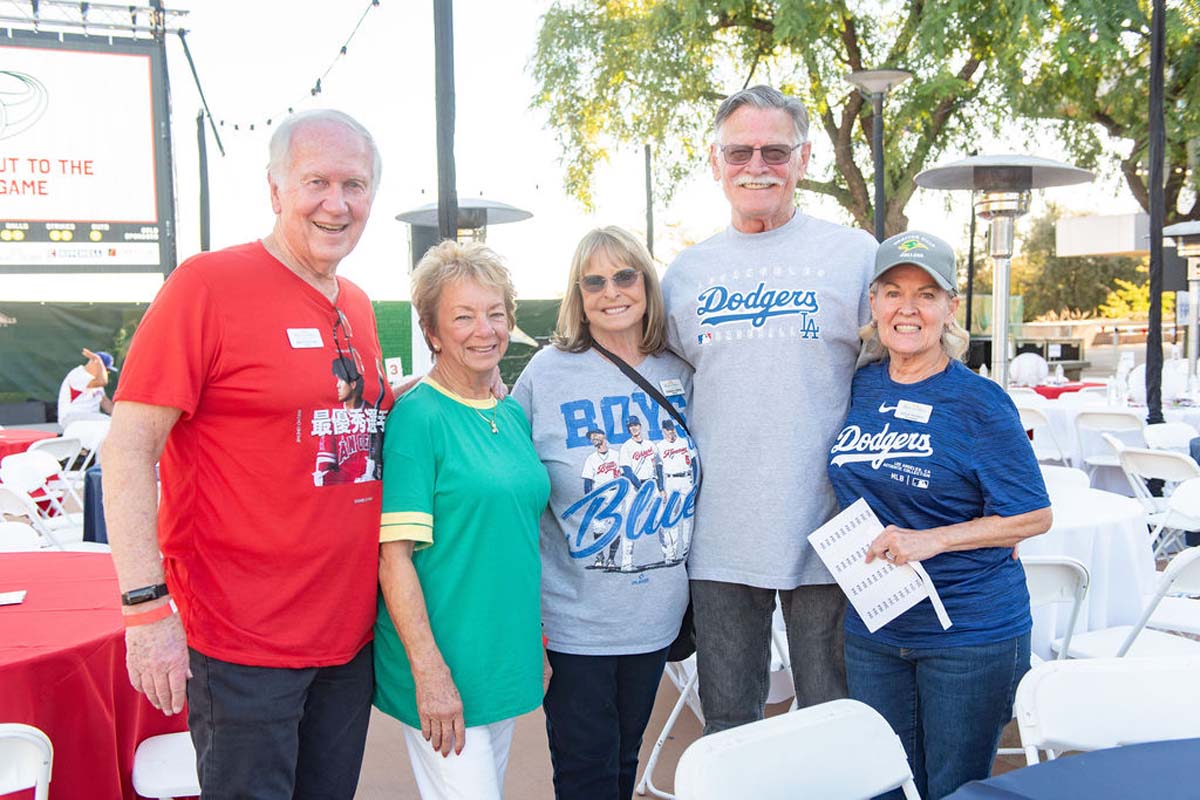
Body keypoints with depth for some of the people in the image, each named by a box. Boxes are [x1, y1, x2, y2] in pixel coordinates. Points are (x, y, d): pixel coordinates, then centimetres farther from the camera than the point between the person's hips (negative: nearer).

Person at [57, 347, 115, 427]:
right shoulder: (78, 375, -15)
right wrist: (98, 359, -19)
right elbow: (103, 381, -31)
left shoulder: (95, 379, 16)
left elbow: (104, 401, 17)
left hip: (90, 418, 10)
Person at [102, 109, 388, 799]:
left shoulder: (357, 305, 8)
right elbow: (129, 450, -15)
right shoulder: (208, 284, -12)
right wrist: (146, 606, -19)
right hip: (242, 642, -7)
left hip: (350, 633, 7)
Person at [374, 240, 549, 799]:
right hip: (442, 670, -7)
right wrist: (430, 672, -20)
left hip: (507, 661, 7)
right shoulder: (417, 417, -14)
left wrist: (539, 645, 16)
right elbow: (394, 555, -17)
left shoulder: (513, 416, 8)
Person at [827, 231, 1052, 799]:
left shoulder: (979, 403, -11)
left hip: (972, 633, -4)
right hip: (872, 630, 5)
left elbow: (1033, 516, -11)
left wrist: (931, 540, -20)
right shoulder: (859, 387, 3)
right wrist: (857, 548, 6)